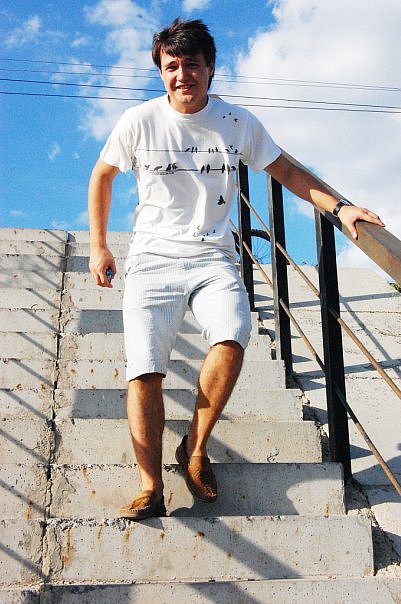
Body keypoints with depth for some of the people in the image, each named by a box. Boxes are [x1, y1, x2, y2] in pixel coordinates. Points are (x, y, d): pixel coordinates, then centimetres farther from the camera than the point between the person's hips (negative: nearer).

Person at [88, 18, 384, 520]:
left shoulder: (238, 123, 3)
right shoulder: (139, 122, 0)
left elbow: (285, 170, 13)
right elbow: (102, 176, 14)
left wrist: (338, 207, 0)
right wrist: (98, 246, 13)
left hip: (213, 257, 1)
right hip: (153, 258, 0)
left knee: (232, 338, -29)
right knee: (144, 372, -16)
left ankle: (196, 449, -7)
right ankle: (151, 488, -4)